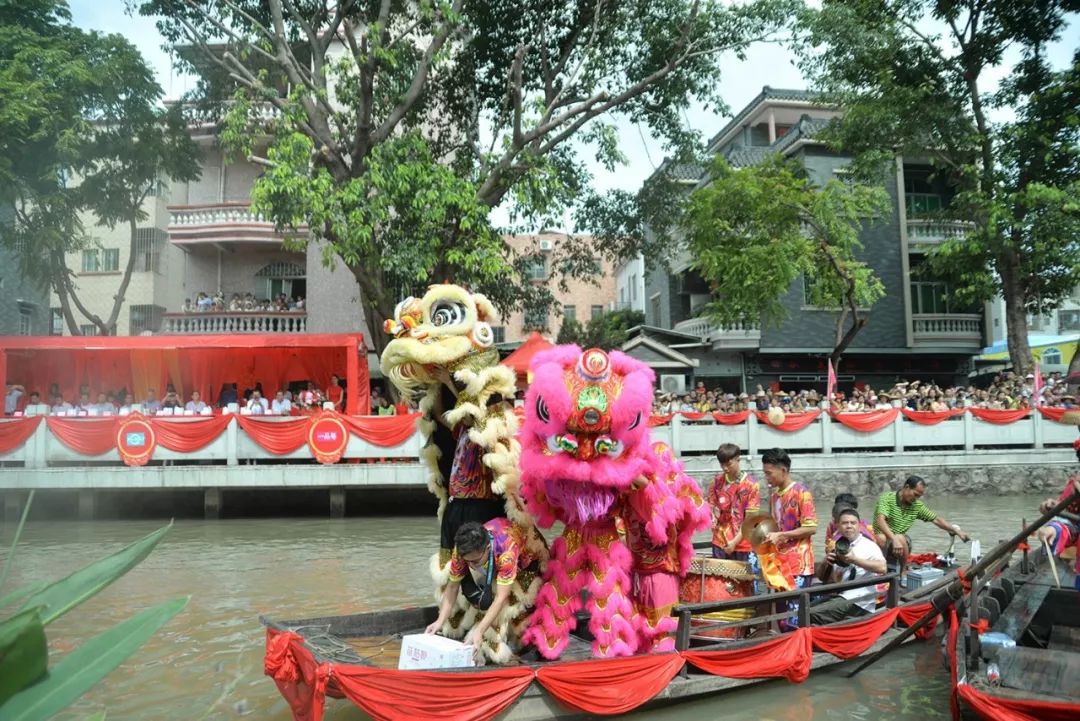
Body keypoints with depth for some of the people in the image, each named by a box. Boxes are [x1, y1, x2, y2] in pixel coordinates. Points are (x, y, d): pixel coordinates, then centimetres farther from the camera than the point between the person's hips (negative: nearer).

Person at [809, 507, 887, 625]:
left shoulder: (868, 546, -5)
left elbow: (882, 568, -24)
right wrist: (825, 563, -3)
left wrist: (855, 559, -28)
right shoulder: (839, 547, 14)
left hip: (857, 603, -7)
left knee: (811, 615, -22)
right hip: (837, 596, 7)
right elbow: (822, 577, 18)